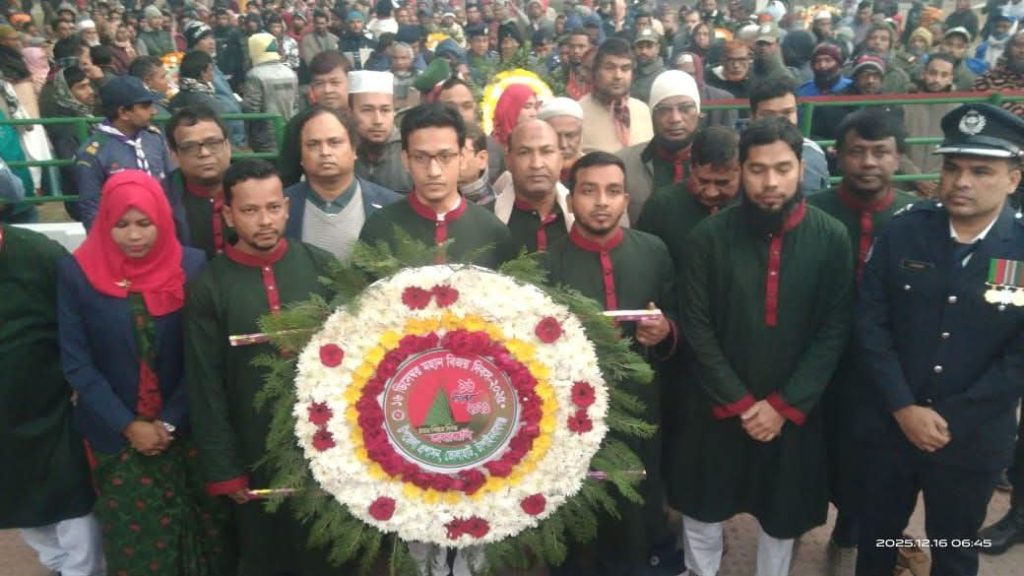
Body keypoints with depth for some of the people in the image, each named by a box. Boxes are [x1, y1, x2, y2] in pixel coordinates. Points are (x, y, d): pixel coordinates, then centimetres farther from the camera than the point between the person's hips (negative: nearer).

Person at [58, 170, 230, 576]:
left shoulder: (192, 266, -8)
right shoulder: (76, 273, -7)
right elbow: (76, 363, -6)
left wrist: (170, 421, -11)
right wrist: (127, 425, -11)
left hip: (187, 429, 0)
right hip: (116, 436, 0)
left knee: (202, 532, 10)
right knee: (135, 538, 13)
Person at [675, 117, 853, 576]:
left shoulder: (831, 238, -8)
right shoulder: (710, 236, -10)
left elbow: (834, 331, -6)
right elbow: (696, 327, -9)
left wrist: (784, 405, -10)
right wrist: (740, 401, -11)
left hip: (793, 410, 1)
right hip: (716, 407, 0)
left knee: (782, 513, 17)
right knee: (703, 508, 15)